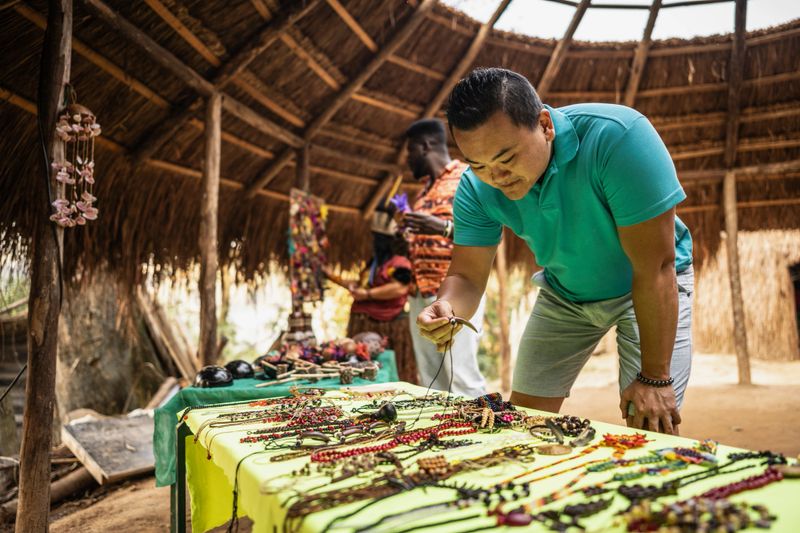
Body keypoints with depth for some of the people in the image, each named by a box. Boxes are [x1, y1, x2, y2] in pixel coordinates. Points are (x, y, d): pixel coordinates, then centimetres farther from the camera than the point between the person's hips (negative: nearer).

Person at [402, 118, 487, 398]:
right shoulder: (426, 189, 22)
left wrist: (443, 227, -24)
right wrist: (407, 237, 10)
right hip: (421, 293, 8)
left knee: (461, 377, -10)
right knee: (430, 380, 7)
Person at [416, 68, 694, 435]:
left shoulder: (616, 137, -35)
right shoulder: (477, 190, -20)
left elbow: (655, 269, -32)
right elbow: (467, 276, -14)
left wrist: (654, 377, -27)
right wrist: (447, 307, -39)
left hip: (645, 289, -3)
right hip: (564, 293, 4)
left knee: (650, 426, -14)